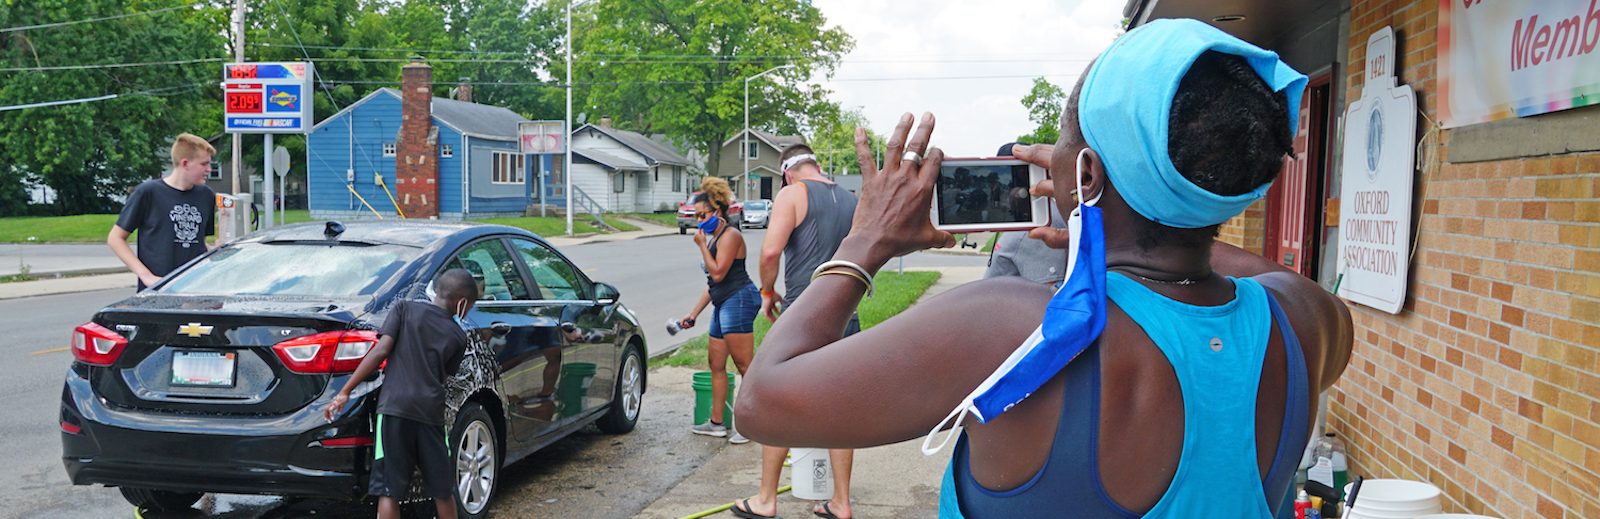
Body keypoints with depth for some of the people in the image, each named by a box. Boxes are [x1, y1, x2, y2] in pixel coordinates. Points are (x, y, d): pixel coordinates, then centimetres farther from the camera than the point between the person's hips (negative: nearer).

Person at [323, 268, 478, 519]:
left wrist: (345, 392, -3)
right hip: (431, 411, 1)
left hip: (394, 406, -1)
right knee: (443, 491, 15)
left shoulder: (405, 309, 7)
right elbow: (442, 377, 11)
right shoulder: (458, 336, 10)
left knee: (389, 489, 1)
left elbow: (381, 351, -3)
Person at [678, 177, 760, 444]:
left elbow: (718, 273, -19)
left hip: (738, 300, -11)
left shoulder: (730, 235, -9)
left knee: (744, 364, -9)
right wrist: (694, 313, 25)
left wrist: (702, 245, -10)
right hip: (723, 304, 11)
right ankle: (716, 423, 21)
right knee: (716, 363, 13)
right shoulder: (714, 237, 20)